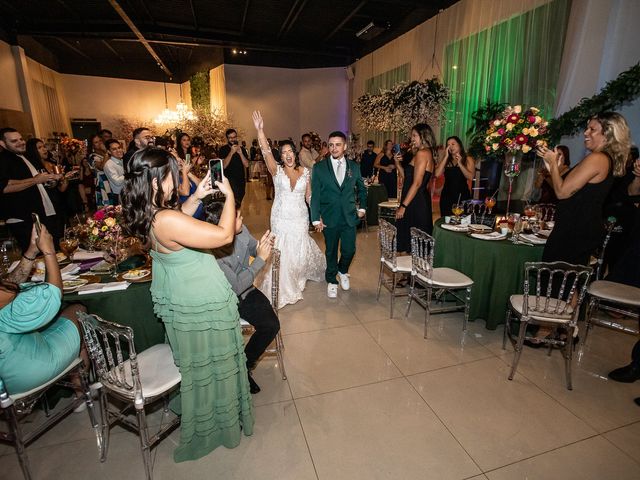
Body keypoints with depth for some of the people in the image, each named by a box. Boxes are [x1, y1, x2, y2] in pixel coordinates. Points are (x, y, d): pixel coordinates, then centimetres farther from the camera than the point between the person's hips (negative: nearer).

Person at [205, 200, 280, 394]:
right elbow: (236, 287, -27)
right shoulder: (212, 251, -30)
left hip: (245, 288, 6)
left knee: (272, 325, -9)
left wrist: (262, 247, -17)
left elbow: (253, 248, 8)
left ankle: (245, 365, 15)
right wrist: (261, 258, -28)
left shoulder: (241, 230, -14)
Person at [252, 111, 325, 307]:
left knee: (300, 250, 11)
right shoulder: (277, 171, -6)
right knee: (282, 252, 5)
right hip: (281, 218, -1)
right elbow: (266, 152, -21)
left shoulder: (305, 172, 1)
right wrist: (260, 130, -35)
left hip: (300, 218, 1)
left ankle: (300, 274, 45)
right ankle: (284, 289, 28)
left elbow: (309, 196, 6)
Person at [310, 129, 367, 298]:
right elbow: (315, 195, -4)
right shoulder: (319, 167, -4)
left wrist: (362, 208, 10)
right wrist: (316, 218, -8)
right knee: (331, 251, 11)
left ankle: (343, 271, 37)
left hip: (350, 217, 2)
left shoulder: (354, 166, 4)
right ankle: (331, 280, 32)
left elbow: (361, 189, 18)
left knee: (349, 250, 4)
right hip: (329, 218, -1)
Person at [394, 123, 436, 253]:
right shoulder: (426, 153, 17)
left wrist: (403, 206, -20)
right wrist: (398, 163, 7)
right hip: (419, 200, 10)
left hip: (416, 202, -10)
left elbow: (416, 183, -20)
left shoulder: (422, 153, -13)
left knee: (413, 239, -1)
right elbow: (406, 177, 17)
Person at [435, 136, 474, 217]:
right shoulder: (445, 159, 10)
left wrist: (460, 163, -14)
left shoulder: (468, 159, 6)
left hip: (462, 195, -1)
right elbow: (437, 174, -8)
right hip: (447, 195, 2)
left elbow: (471, 177, -8)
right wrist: (446, 156, -4)